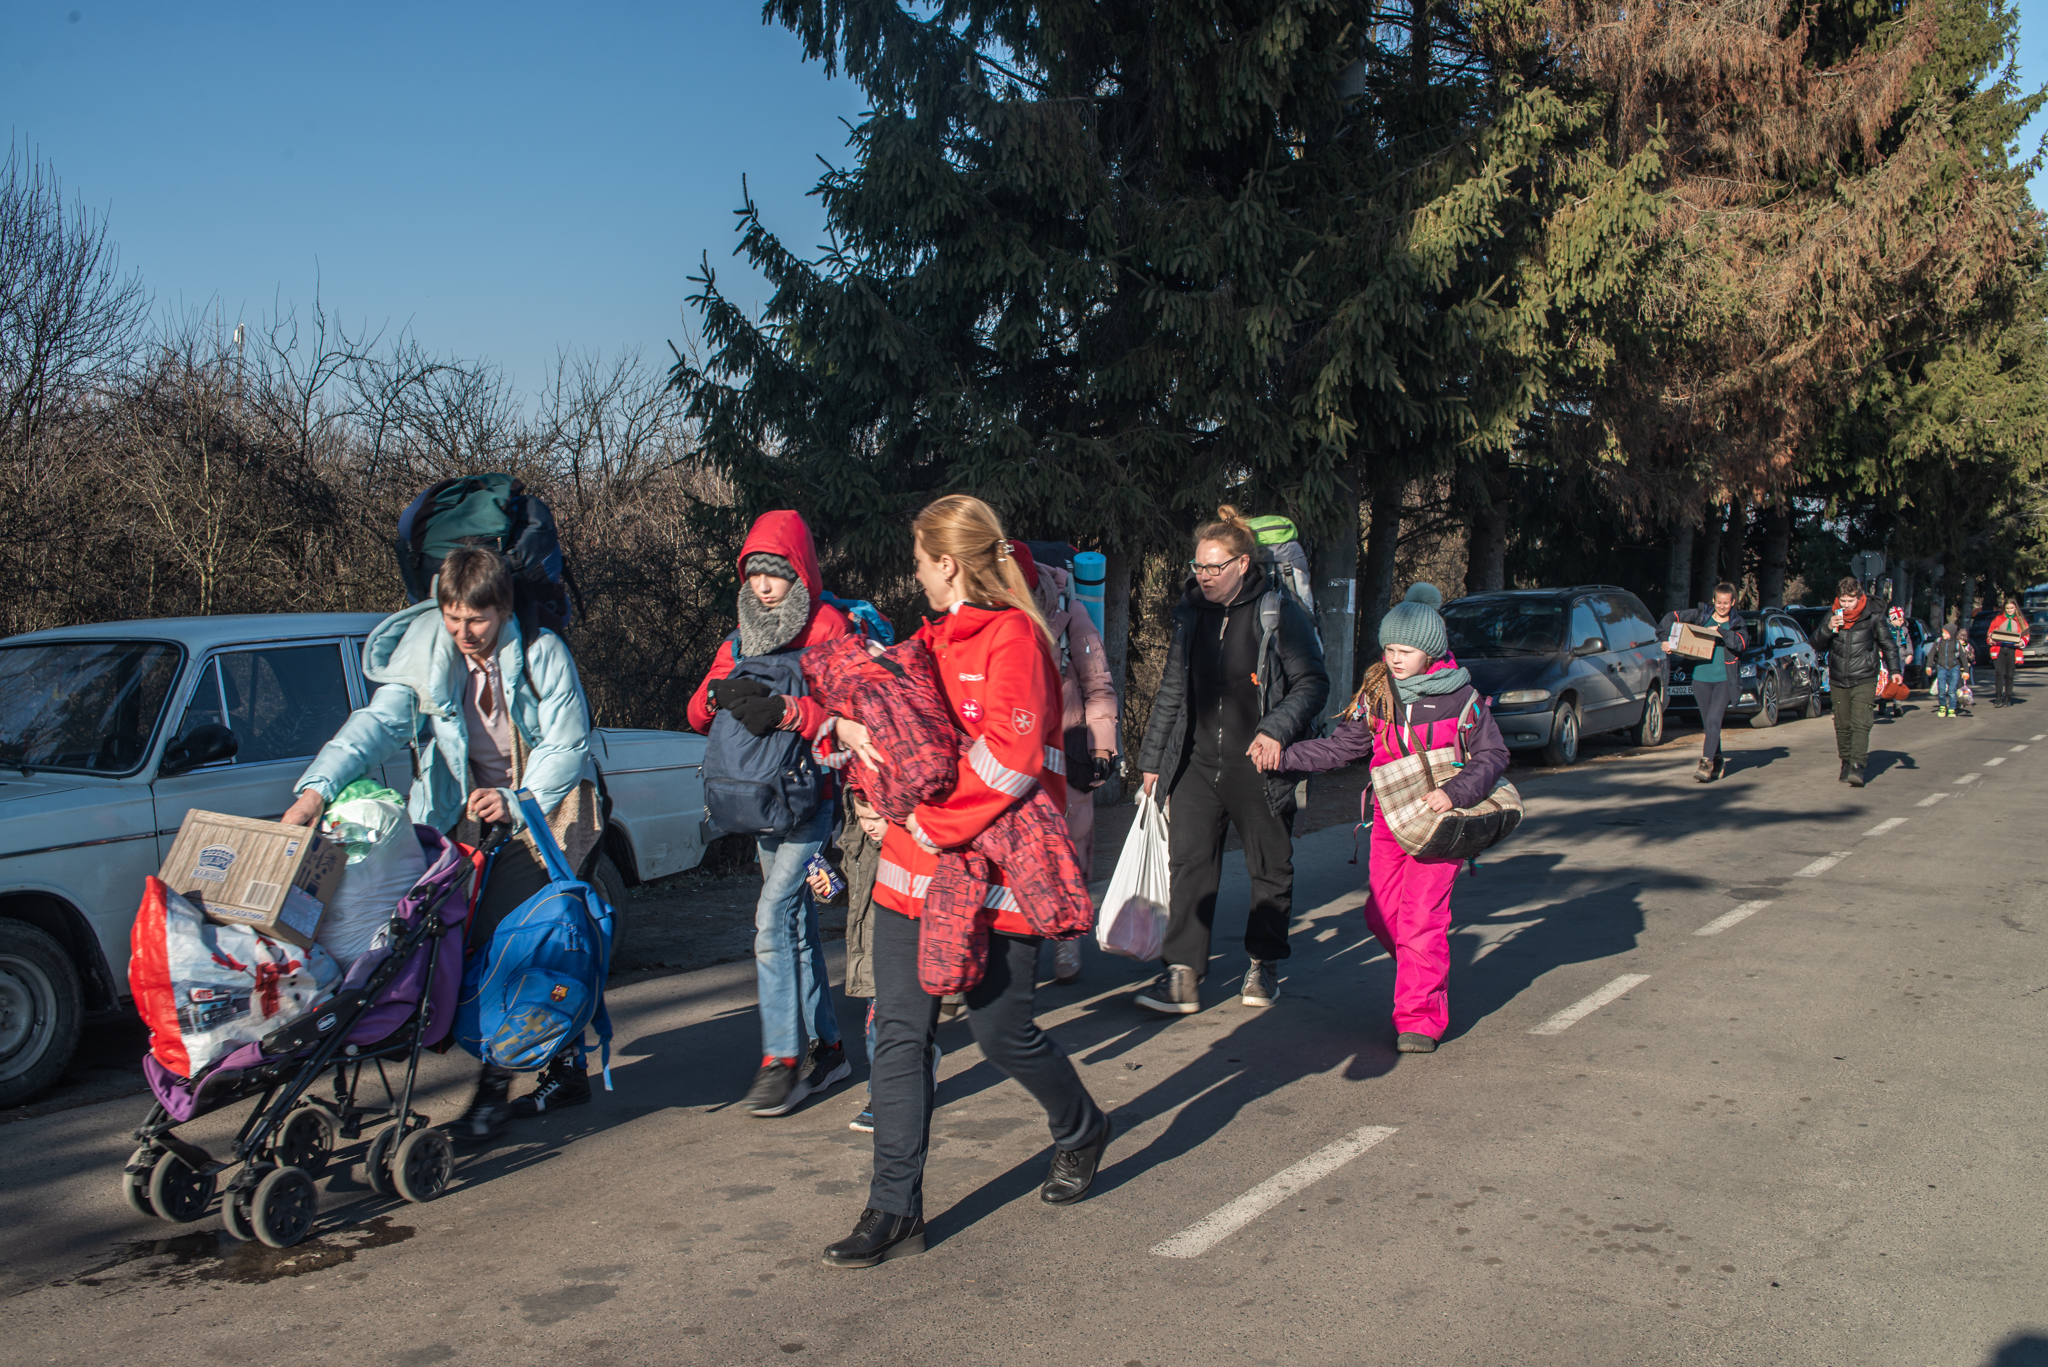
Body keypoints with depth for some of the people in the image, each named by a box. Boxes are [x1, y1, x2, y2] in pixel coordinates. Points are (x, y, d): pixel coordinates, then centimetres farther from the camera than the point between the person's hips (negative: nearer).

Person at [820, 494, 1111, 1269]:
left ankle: (1082, 1131, 35)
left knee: (1001, 1031, 5)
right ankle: (896, 1211, 12)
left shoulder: (1012, 636, -12)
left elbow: (1009, 758, -23)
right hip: (912, 871, 7)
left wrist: (926, 824, -19)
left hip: (992, 877, -7)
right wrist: (849, 725, -1)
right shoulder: (932, 639, 14)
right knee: (900, 1035, 4)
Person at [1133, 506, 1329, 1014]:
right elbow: (1171, 690, 17)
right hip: (1198, 764, 4)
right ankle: (1183, 977, -3)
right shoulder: (1190, 614, 9)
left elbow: (1313, 683, -5)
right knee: (1188, 864, -4)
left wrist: (1276, 729, -20)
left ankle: (1264, 964, 26)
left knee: (1270, 869, 9)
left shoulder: (1278, 613, -6)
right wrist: (1152, 758, 17)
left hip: (1257, 767, -4)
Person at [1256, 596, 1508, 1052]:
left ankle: (1419, 1019, -4)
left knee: (1421, 916, -11)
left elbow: (1494, 755, -4)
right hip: (1390, 817, 5)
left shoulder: (1461, 697, -6)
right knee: (1381, 914, 3)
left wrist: (1455, 792, -19)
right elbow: (1340, 747, 10)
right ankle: (1429, 979, 29)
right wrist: (1284, 757, -1)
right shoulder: (1375, 696, 5)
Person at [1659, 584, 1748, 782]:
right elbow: (1671, 618, 7)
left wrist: (1719, 631, -14)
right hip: (1701, 678, 2)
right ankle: (1717, 761, 25)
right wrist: (1668, 639, -4)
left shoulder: (1736, 624, 8)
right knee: (1707, 723, 8)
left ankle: (1706, 764, -21)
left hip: (1724, 680, -2)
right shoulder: (1701, 615, 7)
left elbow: (1741, 643, -10)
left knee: (1713, 720, -16)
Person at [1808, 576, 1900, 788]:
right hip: (1838, 681, 3)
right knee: (1842, 725, 9)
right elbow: (1816, 644, 6)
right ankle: (1846, 763, 23)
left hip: (1864, 680, -3)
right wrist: (1828, 628, -13)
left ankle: (1857, 767, -20)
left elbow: (1888, 645, 7)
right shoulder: (1833, 615, 2)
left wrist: (1895, 670, -1)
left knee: (1860, 725, -14)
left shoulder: (1873, 617, -4)